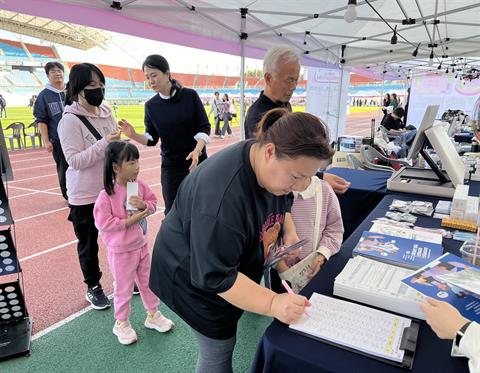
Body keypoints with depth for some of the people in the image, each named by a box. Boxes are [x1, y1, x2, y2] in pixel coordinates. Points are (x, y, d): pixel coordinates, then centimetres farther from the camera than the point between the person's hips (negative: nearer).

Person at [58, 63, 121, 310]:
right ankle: (93, 287, 32)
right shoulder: (70, 120, -15)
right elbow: (74, 160, -21)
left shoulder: (106, 112, 3)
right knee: (88, 244, 13)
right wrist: (104, 143, -28)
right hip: (85, 195, -5)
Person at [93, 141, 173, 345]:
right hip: (121, 250, -5)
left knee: (148, 282, 20)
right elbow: (102, 222, -21)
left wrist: (144, 205, -17)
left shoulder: (140, 185, -6)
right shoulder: (106, 195, -22)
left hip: (141, 244, 6)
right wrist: (128, 222, -24)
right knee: (124, 288, 11)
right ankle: (121, 323, 34)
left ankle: (153, 315, 40)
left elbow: (153, 201, 5)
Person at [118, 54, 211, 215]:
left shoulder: (190, 96, -7)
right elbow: (151, 139, 4)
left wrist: (197, 150, -23)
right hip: (170, 167, 2)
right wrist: (133, 135, -16)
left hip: (197, 162, -1)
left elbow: (204, 128, -6)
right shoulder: (151, 105, 0)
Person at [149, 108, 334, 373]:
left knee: (224, 340, 22)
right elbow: (216, 276, -34)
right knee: (217, 350, 9)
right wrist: (272, 304, -38)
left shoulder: (272, 167, -12)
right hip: (195, 276, -7)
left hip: (232, 268, 7)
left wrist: (289, 231, -6)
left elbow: (281, 202, 10)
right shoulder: (223, 196, -39)